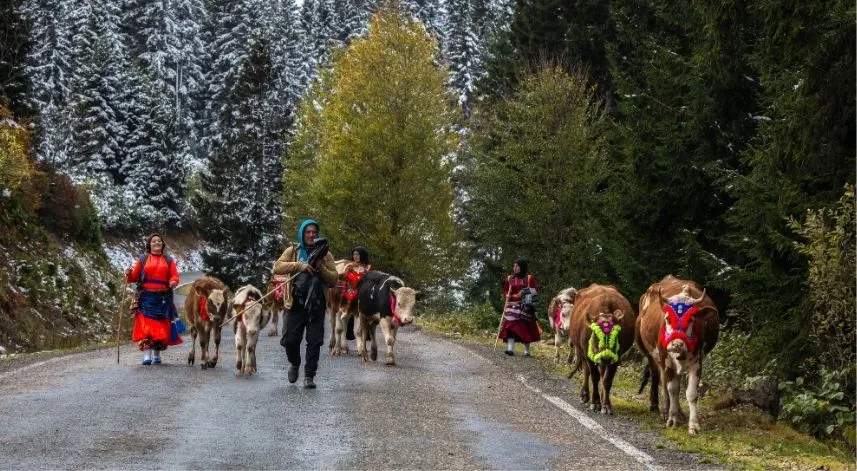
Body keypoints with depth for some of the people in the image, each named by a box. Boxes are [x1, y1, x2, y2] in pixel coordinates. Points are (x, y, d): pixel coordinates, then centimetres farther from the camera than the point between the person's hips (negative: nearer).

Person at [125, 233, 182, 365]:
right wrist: (129, 275, -16)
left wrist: (173, 282, -18)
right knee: (146, 325, -10)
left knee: (162, 325, 4)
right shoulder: (143, 259, 9)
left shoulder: (168, 260, 13)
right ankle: (147, 355, -14)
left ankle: (157, 354, 15)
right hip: (146, 297, -2)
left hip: (163, 298, 2)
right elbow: (134, 277, 6)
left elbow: (174, 275, 4)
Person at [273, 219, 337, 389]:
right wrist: (299, 265, -16)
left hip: (317, 304, 0)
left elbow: (333, 279, 5)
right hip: (297, 303, 0)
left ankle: (309, 376, 3)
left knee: (314, 341, -4)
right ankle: (294, 364, 31)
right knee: (291, 339, 1)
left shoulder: (325, 254, 9)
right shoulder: (293, 251, 8)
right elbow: (277, 267, -6)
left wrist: (321, 268, -12)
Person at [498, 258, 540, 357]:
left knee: (526, 327, 1)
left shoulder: (529, 278, 5)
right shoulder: (510, 279, 12)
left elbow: (533, 292, 5)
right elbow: (505, 293, 14)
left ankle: (527, 350, 9)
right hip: (512, 306, 1)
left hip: (524, 307, -1)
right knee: (510, 326, -13)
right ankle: (510, 348, -21)